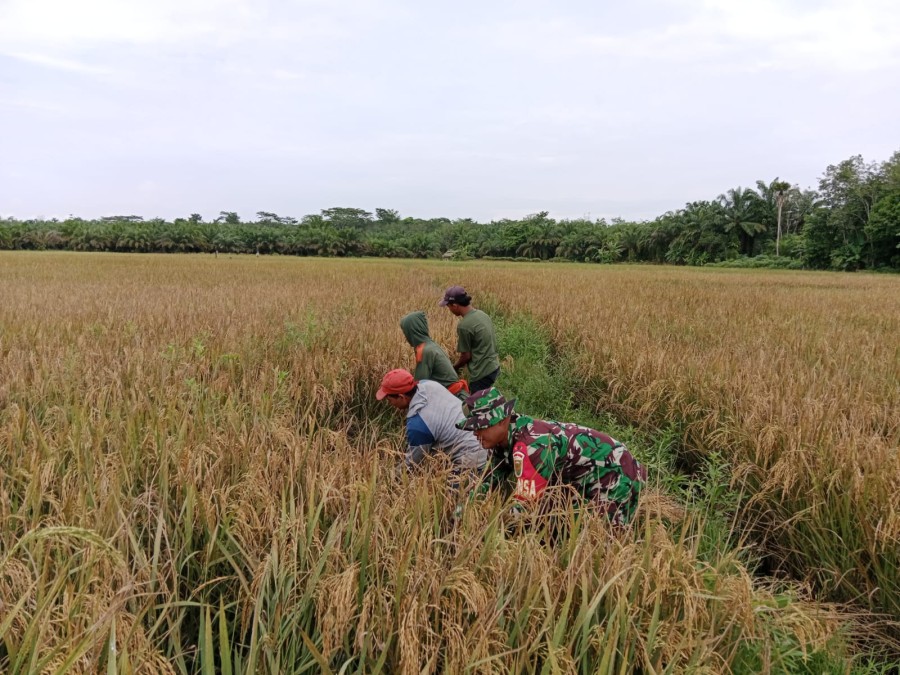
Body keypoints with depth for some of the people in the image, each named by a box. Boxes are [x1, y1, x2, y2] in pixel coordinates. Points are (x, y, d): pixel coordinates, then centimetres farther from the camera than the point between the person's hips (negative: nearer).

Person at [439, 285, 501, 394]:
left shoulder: (464, 326, -20)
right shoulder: (482, 314, 5)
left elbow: (466, 356, -12)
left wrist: (453, 368, 7)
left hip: (482, 373, -8)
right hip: (493, 367, 8)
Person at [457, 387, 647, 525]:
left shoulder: (531, 446, -34)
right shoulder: (504, 437, -5)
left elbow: (523, 505, -34)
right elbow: (492, 479, 5)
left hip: (616, 474, -9)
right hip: (585, 476, 9)